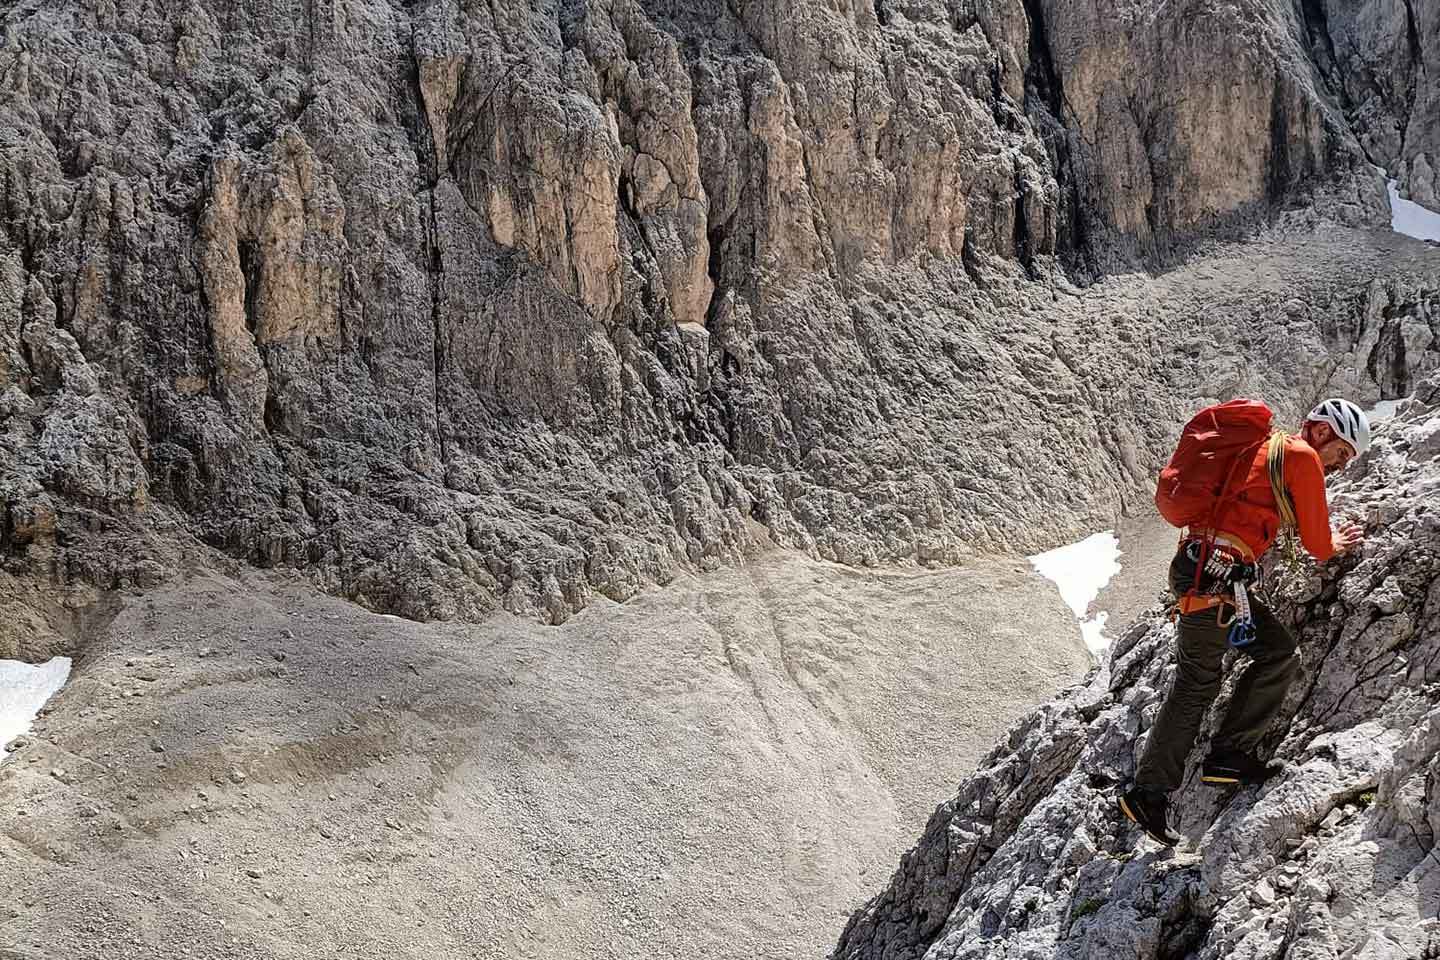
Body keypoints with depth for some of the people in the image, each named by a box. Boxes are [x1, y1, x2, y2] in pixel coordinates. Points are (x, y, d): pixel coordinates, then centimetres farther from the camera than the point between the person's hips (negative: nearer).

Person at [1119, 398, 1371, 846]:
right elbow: (1317, 545, 1)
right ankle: (1149, 791, 0)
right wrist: (1334, 543, 24)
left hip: (1202, 571, 9)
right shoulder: (1304, 457, -3)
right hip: (1213, 574, -9)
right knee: (1196, 684, -5)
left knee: (1279, 652, 12)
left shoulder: (1266, 449, 23)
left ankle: (1229, 755, 8)